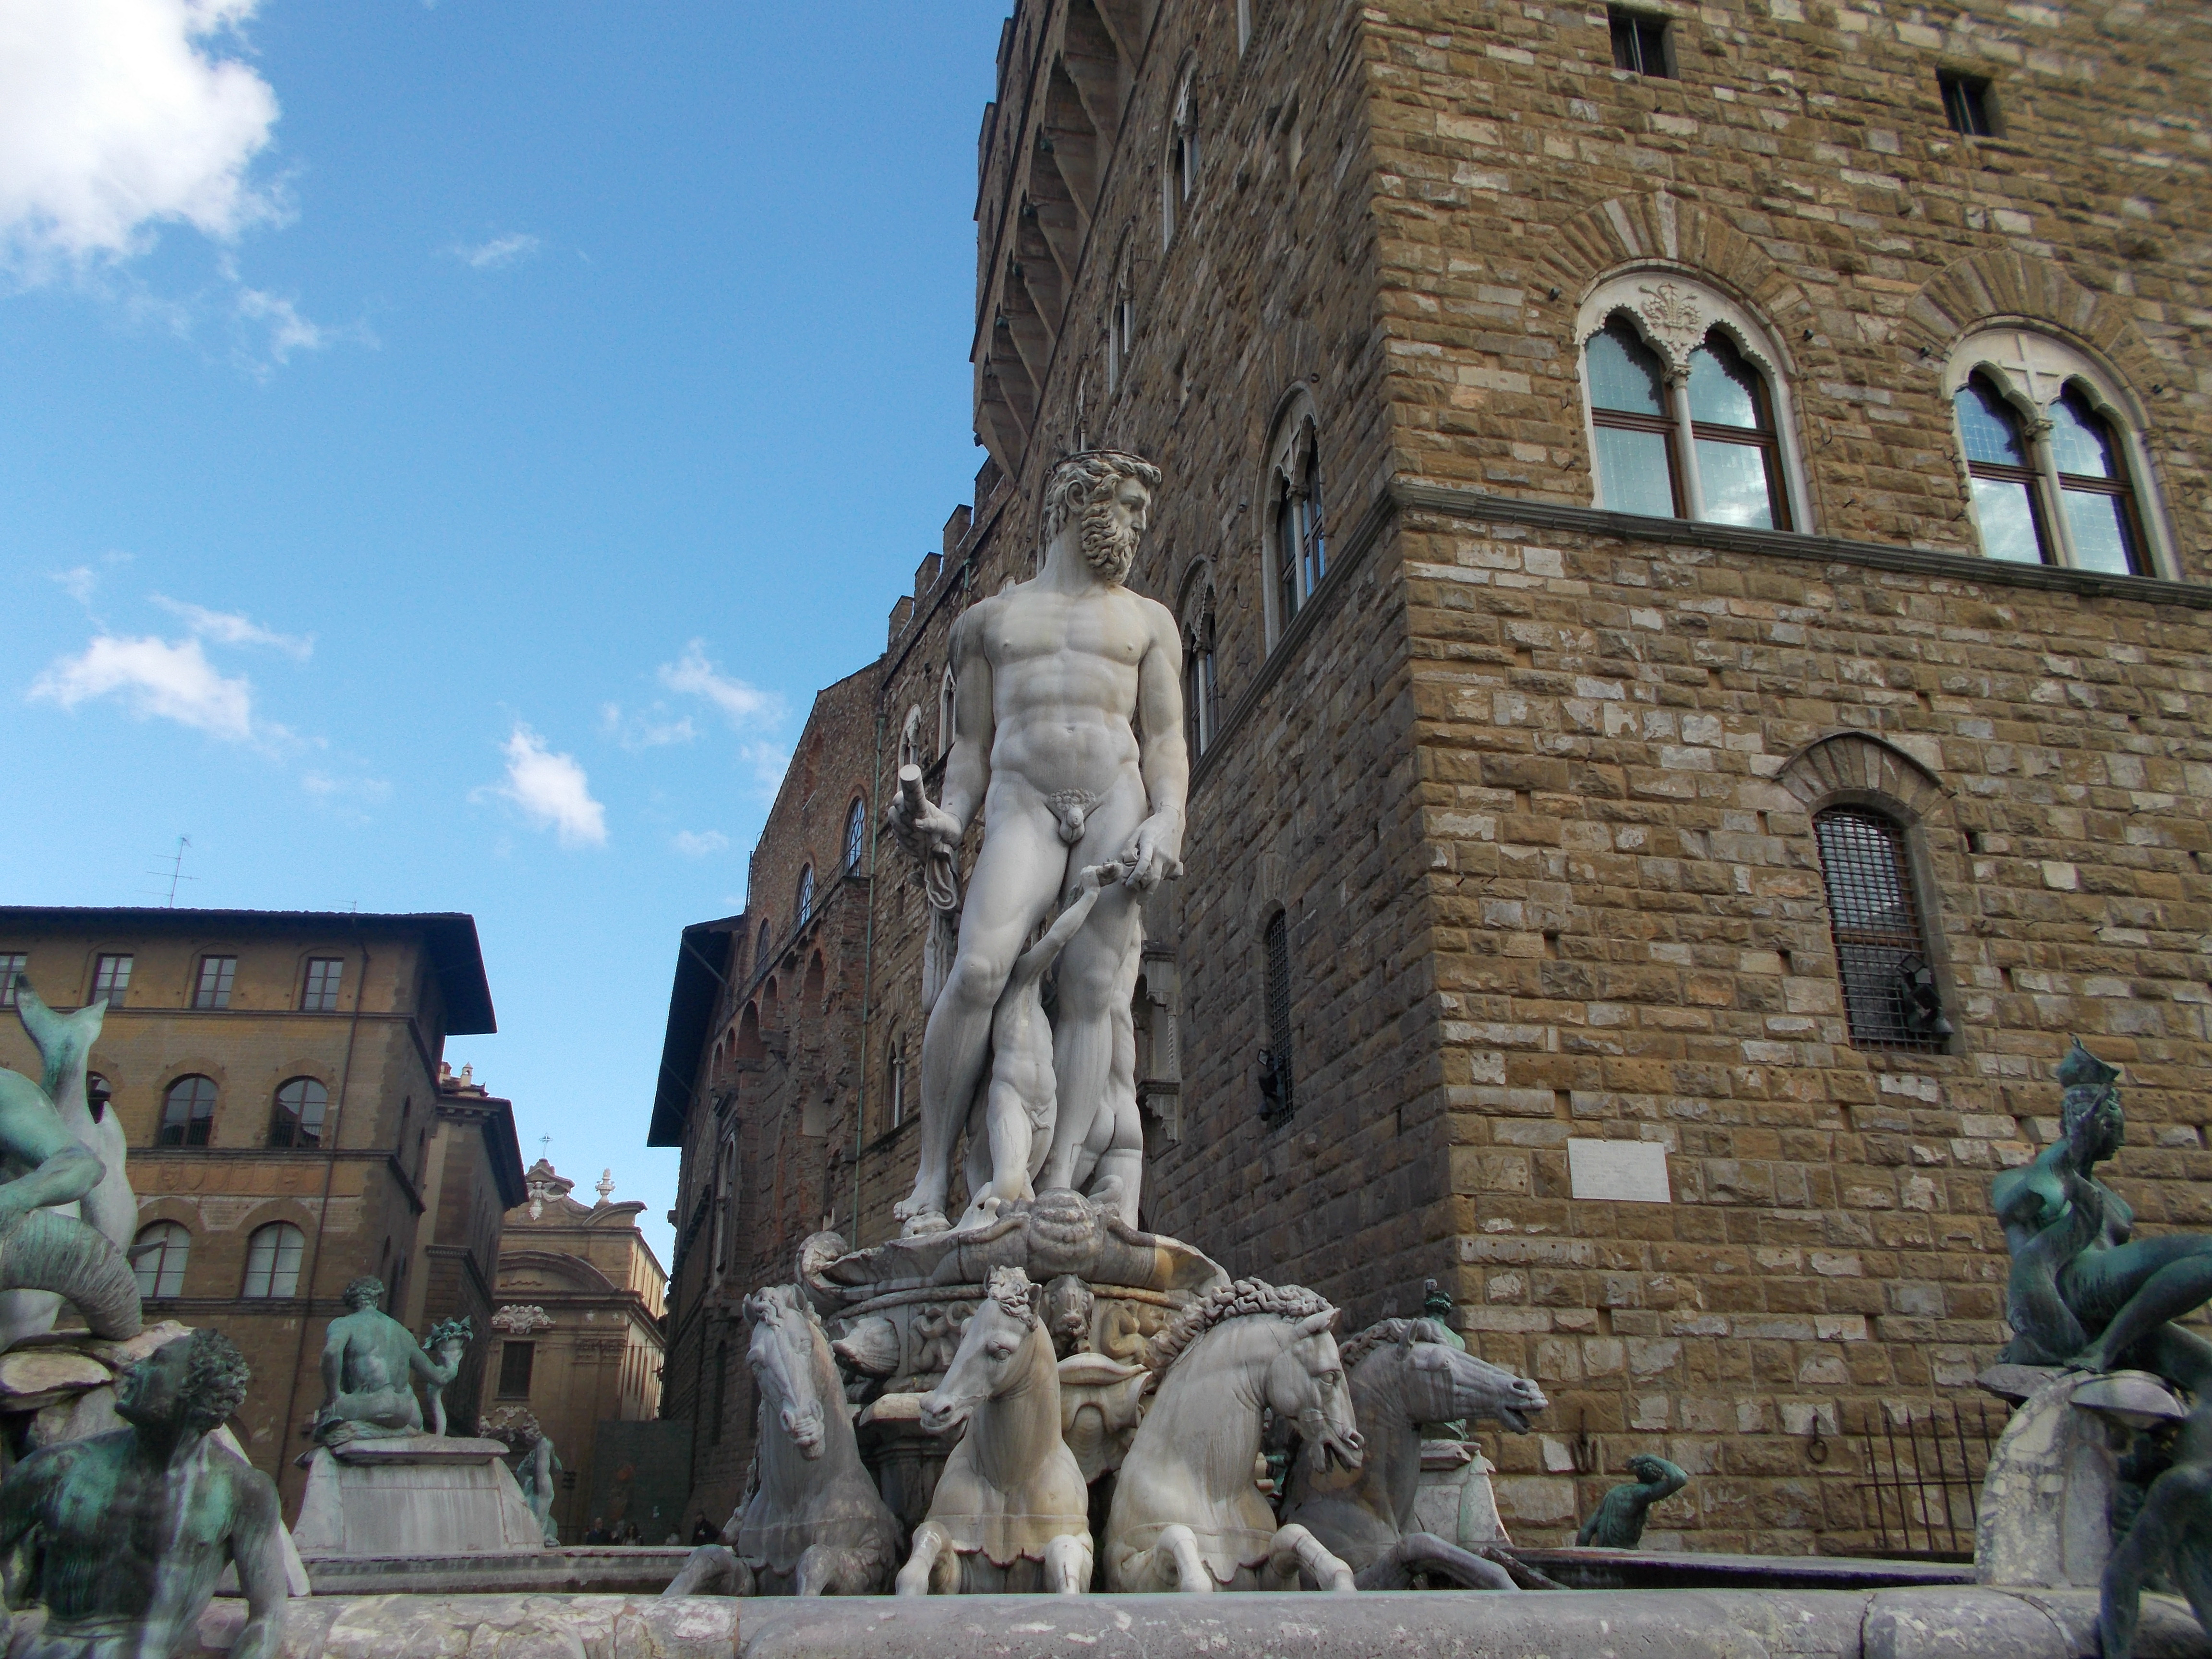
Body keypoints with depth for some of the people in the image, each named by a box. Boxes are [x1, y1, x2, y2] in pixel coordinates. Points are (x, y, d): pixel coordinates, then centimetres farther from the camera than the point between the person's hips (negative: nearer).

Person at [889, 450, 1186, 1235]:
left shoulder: (1147, 620, 21)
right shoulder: (988, 620, 21)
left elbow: (1167, 742, 11)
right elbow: (972, 745, 18)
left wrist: (1167, 821, -7)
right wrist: (948, 819, 0)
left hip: (1118, 801, 1)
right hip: (1023, 802, -1)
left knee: (1094, 987, -12)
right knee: (978, 970, -22)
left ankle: (1058, 1191, -15)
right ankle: (931, 1179, -15)